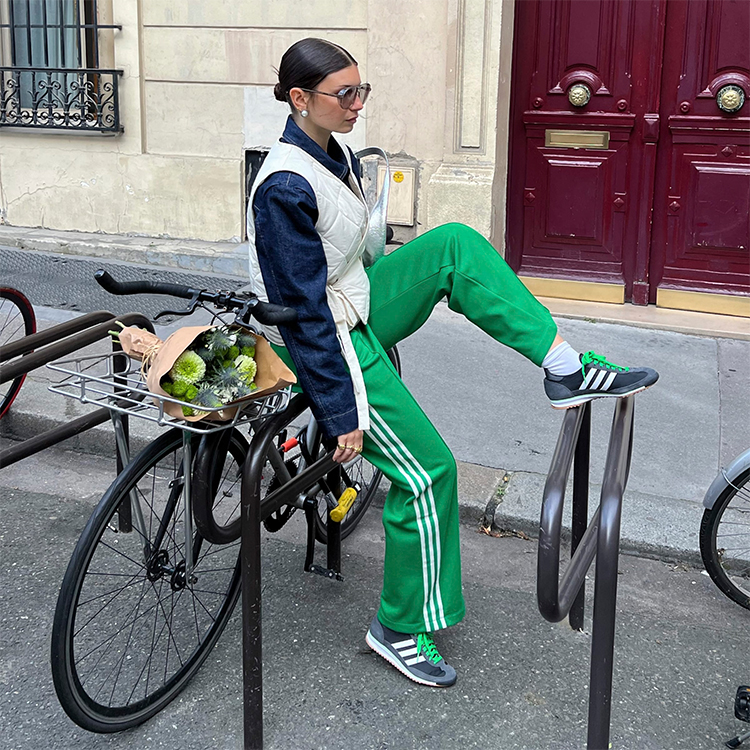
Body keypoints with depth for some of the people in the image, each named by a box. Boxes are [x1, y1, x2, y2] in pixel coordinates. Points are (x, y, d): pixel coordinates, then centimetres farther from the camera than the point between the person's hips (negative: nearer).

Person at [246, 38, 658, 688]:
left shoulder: (336, 154, 3)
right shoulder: (286, 188, -25)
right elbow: (303, 311, -24)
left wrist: (391, 304, 27)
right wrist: (344, 414, -22)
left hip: (358, 308, 9)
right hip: (325, 344, -9)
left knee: (455, 244, -4)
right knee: (427, 470, -8)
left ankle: (565, 368, -5)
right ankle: (400, 630, 10)